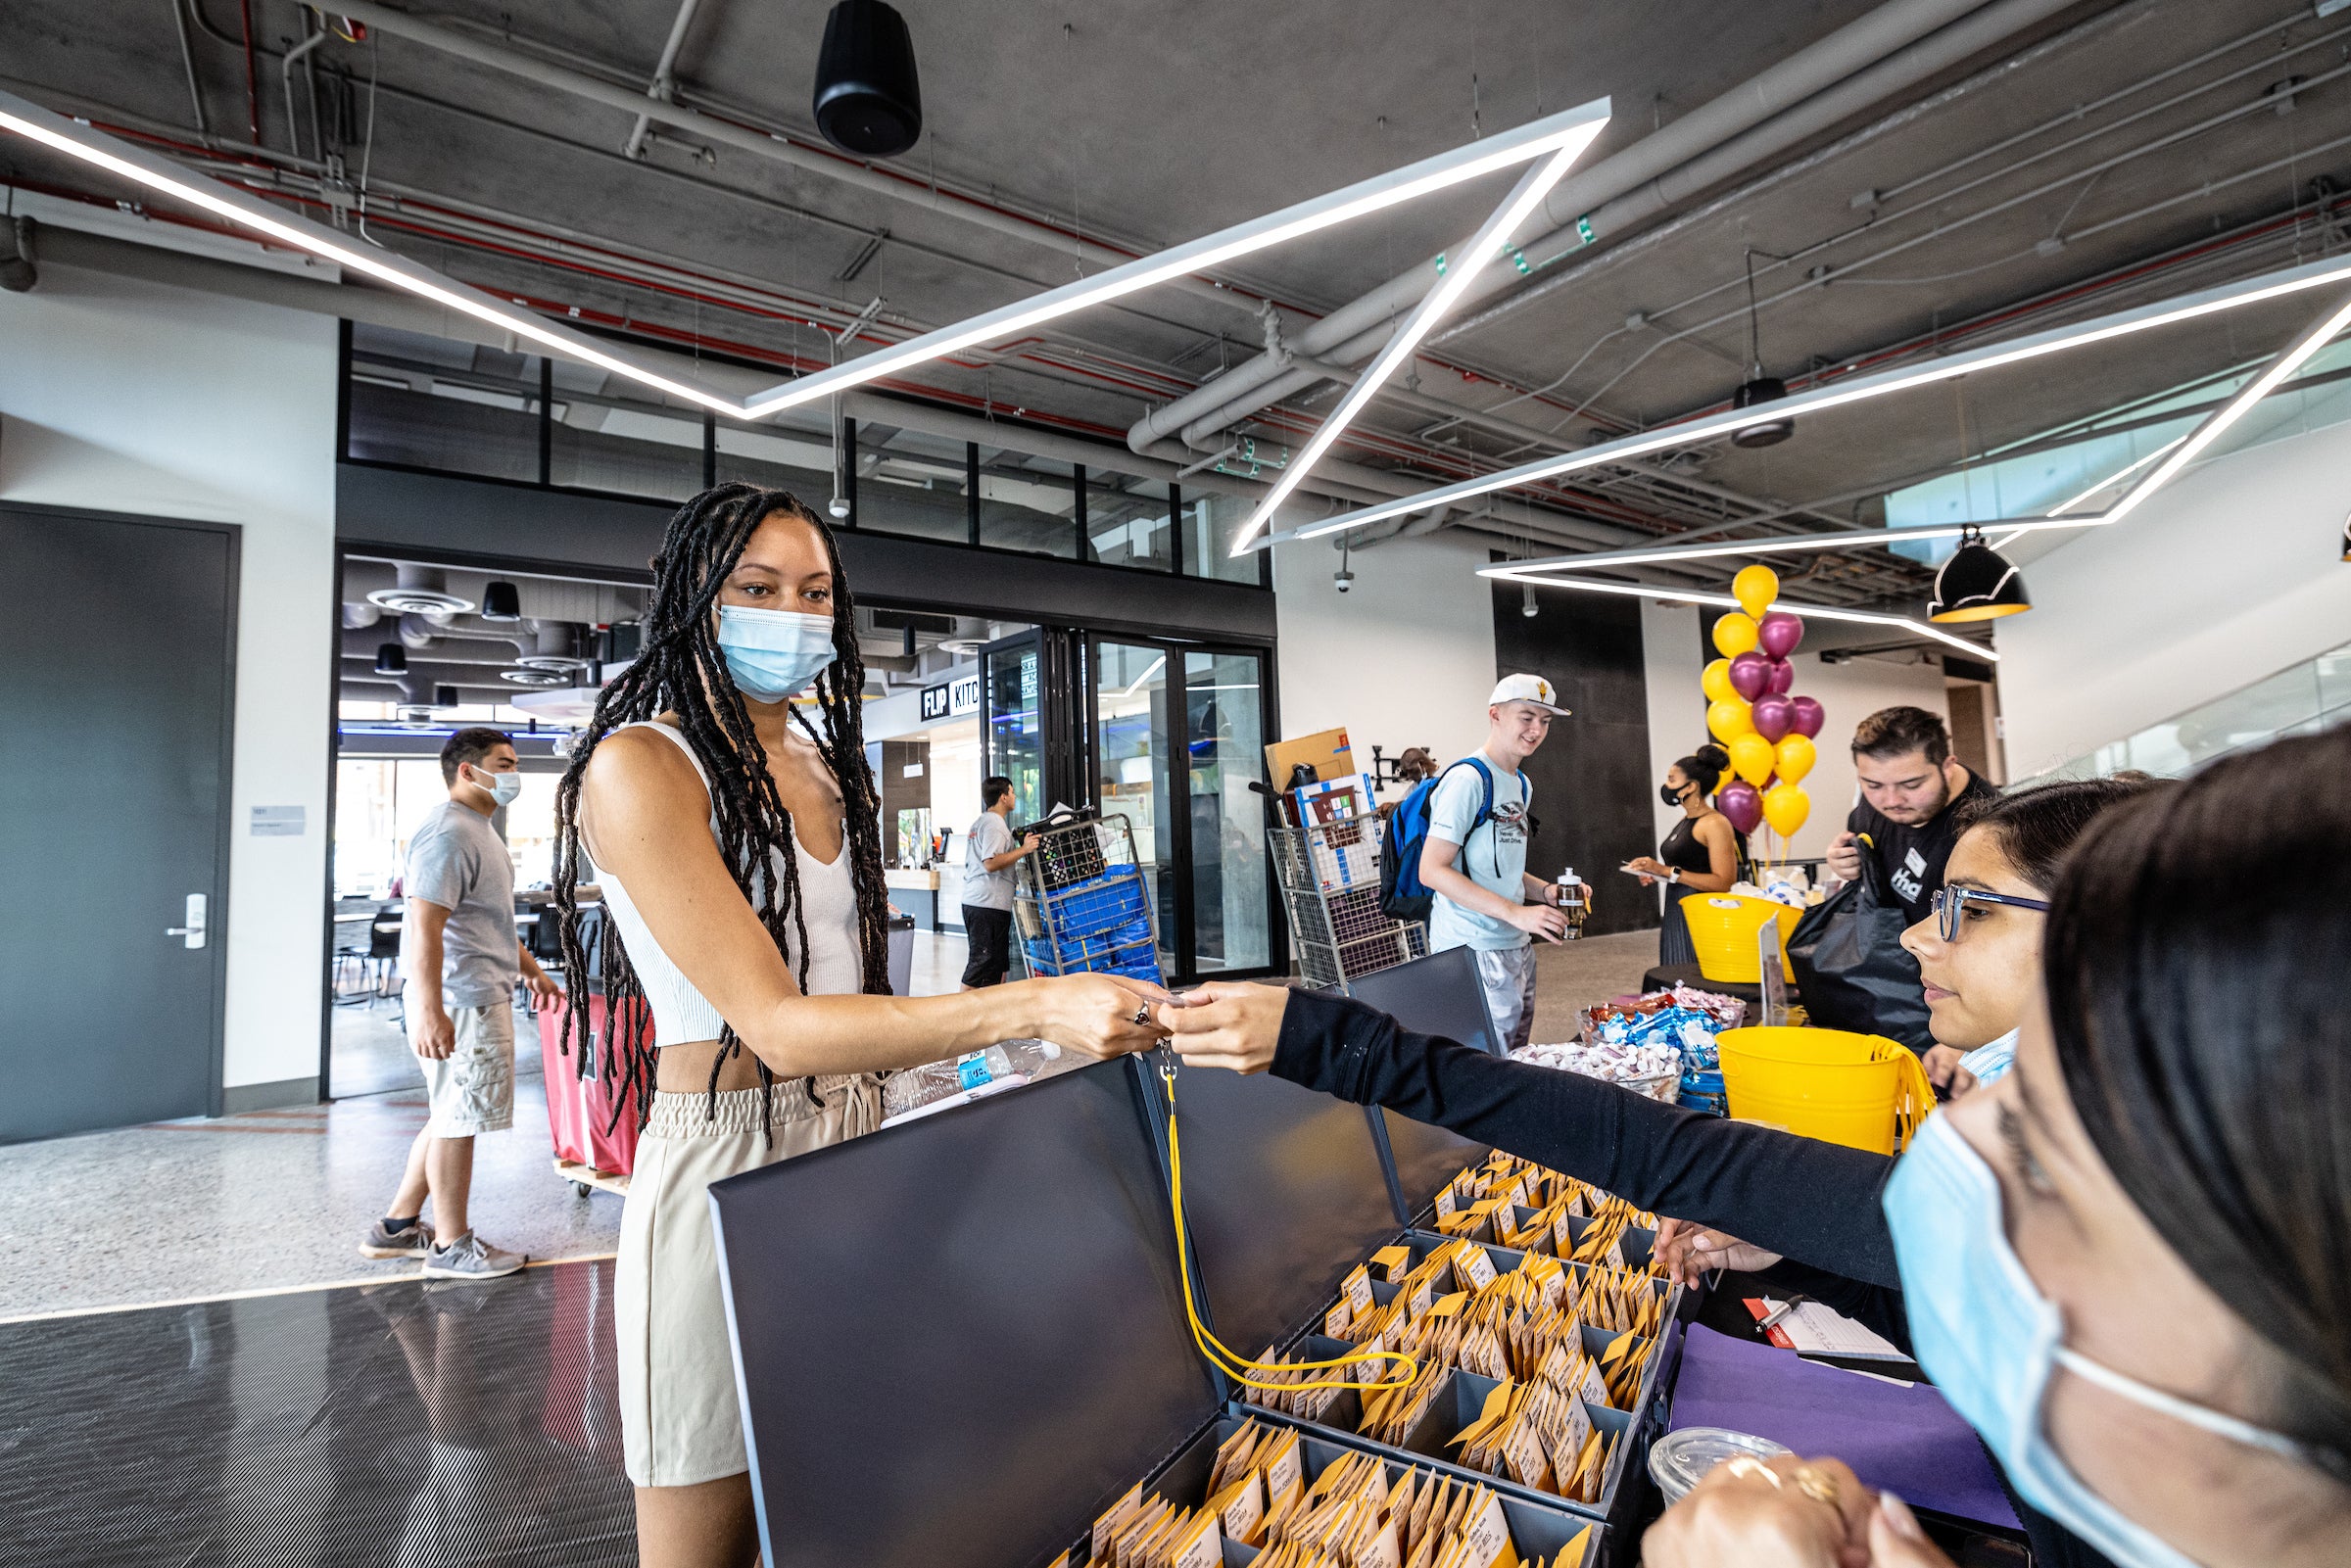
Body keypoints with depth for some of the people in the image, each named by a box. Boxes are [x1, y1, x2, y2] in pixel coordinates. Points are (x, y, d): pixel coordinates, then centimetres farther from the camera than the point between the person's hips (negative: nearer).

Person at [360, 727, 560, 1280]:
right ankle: (452, 1247, 13)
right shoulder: (448, 833, -17)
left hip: (482, 995, 11)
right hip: (458, 1002, -11)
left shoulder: (479, 830, 18)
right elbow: (425, 926, -26)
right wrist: (429, 1011, -31)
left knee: (452, 1117, 19)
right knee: (456, 1120, 0)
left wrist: (530, 967, 30)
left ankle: (397, 1227, 31)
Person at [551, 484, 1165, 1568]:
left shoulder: (828, 765, 9)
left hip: (853, 1145, 6)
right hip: (725, 1169, -6)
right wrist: (1033, 1008, -35)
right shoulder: (639, 765, -15)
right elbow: (778, 1026, -25)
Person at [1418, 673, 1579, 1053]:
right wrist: (1515, 912, -25)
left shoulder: (1522, 784, 16)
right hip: (1473, 951, -10)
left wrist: (1545, 891, 4)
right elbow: (1432, 870, -21)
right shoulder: (1468, 778, -14)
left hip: (1517, 948, 10)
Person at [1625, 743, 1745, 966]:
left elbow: (1724, 882, -19)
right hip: (1676, 917, 8)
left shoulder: (1715, 824, -12)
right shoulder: (1686, 821, 13)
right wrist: (1656, 876, 6)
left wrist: (1668, 871, -23)